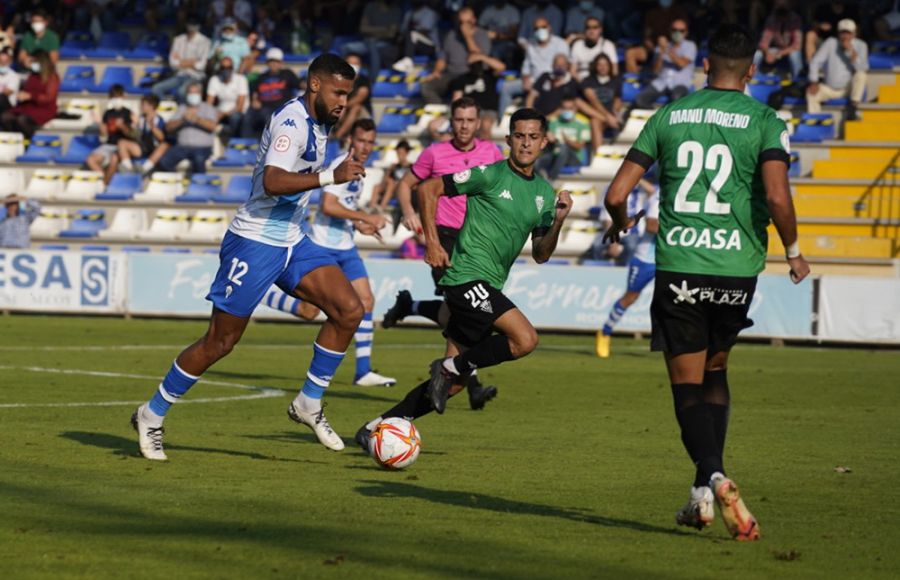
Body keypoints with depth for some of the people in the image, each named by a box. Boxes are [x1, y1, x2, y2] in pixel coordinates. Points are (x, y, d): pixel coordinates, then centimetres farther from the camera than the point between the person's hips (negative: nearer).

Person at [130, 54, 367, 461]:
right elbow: (273, 181, -33)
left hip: (291, 243, 9)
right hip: (254, 243, -9)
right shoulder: (292, 122, -18)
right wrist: (331, 176, -37)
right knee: (220, 342, -2)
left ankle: (309, 403, 5)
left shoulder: (316, 124, 11)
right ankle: (151, 416, 12)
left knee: (349, 310, -7)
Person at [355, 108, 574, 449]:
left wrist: (558, 221, -3)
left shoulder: (544, 193, 14)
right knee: (525, 338, -25)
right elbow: (429, 189, -4)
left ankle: (379, 427, 14)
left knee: (454, 381, 5)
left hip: (489, 289, 8)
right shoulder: (491, 174, -6)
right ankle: (451, 367, -7)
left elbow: (540, 255, 15)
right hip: (467, 276, -8)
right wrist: (432, 241, -11)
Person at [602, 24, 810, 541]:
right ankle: (707, 489, 15)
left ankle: (714, 481, -21)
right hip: (737, 267, 0)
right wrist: (794, 252, 1)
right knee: (715, 369, 21)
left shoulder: (669, 116, 5)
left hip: (678, 267, 0)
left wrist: (620, 224, 26)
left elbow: (617, 194, 3)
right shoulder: (765, 122, -2)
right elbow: (777, 196, -16)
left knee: (688, 383, 4)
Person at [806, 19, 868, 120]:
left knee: (861, 75, -30)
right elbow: (816, 61, -6)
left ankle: (851, 111, -27)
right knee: (811, 93, -27)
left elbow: (863, 68, -19)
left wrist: (851, 51, -30)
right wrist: (813, 83, -19)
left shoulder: (860, 45, -5)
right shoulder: (830, 43, -4)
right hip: (830, 89, 1)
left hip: (849, 89, -1)